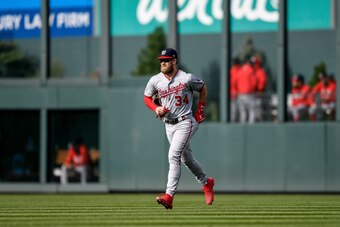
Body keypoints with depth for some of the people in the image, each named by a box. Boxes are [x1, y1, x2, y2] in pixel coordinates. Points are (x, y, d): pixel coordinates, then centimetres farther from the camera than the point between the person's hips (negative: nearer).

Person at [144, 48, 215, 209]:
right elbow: (147, 97, 12)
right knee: (186, 159, 19)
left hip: (185, 122, -6)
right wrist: (156, 108, -8)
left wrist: (200, 110, 3)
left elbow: (202, 89, 6)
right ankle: (206, 182, 43)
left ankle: (169, 196, -26)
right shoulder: (155, 81, -2)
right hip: (169, 125, 6)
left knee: (173, 155, -21)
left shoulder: (187, 78, -12)